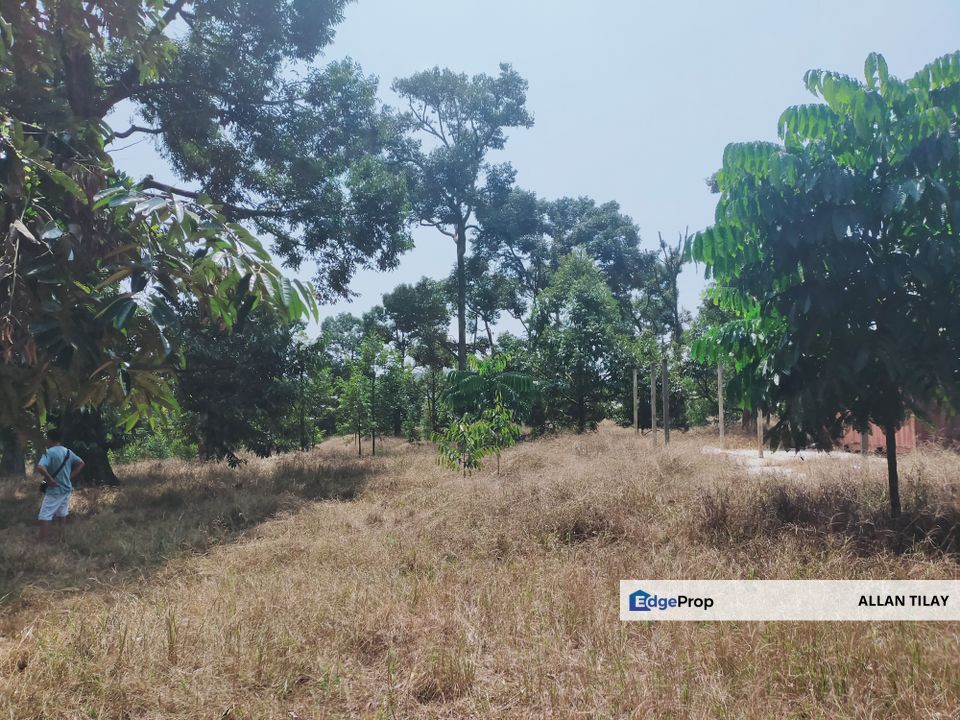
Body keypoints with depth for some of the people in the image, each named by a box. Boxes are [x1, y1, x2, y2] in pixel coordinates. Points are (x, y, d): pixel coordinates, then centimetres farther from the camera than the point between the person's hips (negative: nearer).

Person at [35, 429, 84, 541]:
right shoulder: (68, 451, 5)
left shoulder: (49, 452, -17)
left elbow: (40, 468, -32)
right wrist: (70, 477, 9)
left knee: (45, 517, -2)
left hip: (54, 490, -7)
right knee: (62, 514, 18)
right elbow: (81, 463, 11)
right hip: (67, 489, 7)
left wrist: (49, 479, -20)